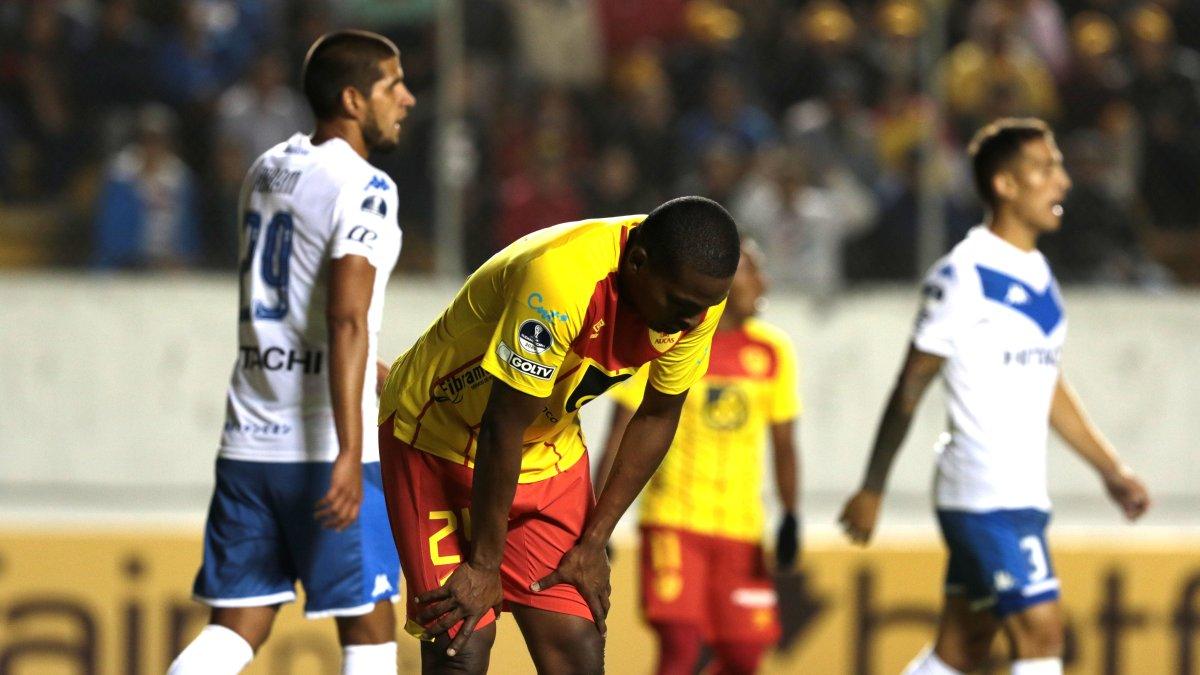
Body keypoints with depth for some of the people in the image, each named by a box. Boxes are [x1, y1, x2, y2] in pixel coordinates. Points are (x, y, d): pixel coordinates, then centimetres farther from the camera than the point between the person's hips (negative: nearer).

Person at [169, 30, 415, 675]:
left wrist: (383, 376, 36)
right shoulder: (362, 187, -10)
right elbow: (346, 320, -20)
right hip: (324, 446, -7)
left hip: (248, 443, 7)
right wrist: (350, 453, -24)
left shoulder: (266, 171, 14)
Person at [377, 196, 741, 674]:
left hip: (550, 451, 6)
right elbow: (504, 426, -29)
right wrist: (484, 565, -21)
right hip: (436, 437, -6)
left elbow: (657, 417, 0)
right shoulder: (561, 279, -37)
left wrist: (593, 544, -1)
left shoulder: (696, 295, -15)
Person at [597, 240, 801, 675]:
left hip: (741, 526, 4)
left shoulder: (773, 352, 8)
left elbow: (783, 444, 14)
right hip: (674, 520, -4)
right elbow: (622, 435, -3)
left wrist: (790, 517, 2)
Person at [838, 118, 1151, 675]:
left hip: (1025, 494, 8)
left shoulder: (1039, 275, 16)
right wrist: (871, 490, -7)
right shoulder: (965, 275, -11)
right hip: (984, 494, -8)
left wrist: (1111, 469, 20)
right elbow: (911, 387, -8)